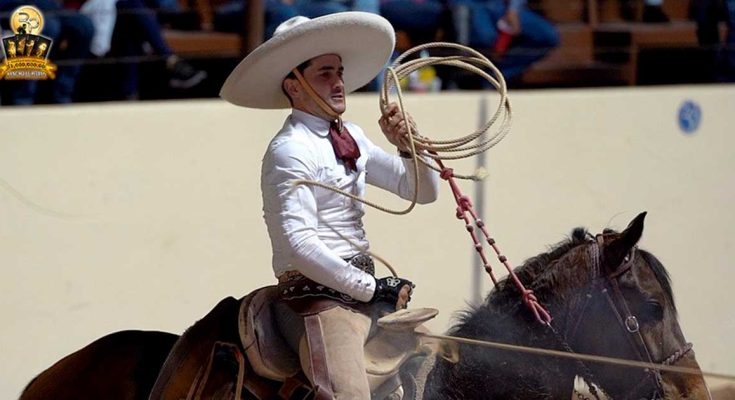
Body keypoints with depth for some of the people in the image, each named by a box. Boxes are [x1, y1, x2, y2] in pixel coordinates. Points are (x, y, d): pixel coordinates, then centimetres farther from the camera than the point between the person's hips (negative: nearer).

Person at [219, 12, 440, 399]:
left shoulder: (352, 138, 14)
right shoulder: (289, 151, -10)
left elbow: (423, 191, 17)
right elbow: (300, 245, -19)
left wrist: (408, 146, -2)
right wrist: (373, 289, -14)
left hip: (364, 291, 9)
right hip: (317, 296, -9)